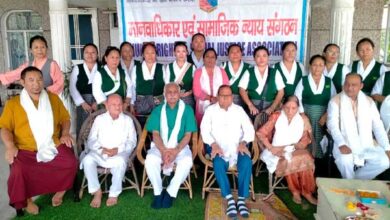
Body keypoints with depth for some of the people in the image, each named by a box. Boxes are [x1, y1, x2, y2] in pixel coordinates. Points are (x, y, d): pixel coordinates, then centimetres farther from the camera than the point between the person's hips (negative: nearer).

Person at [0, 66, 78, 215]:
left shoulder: (53, 98, 14)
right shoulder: (13, 103, 8)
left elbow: (65, 118, 17)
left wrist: (65, 134, -1)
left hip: (53, 146, 1)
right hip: (26, 150, -1)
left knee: (71, 163, -23)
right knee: (18, 171, -29)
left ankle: (60, 191, 6)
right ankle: (27, 200, 1)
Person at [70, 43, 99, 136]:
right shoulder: (77, 68, 8)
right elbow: (72, 87, 1)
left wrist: (98, 102, -11)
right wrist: (82, 103, -7)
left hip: (98, 103, -1)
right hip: (82, 103, 1)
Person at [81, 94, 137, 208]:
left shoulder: (128, 120, 7)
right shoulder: (99, 119, 9)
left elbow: (132, 141, 1)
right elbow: (91, 140, 5)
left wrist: (118, 149, -16)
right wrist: (101, 149, -17)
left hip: (119, 153, -1)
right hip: (99, 153, 2)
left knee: (120, 161, -36)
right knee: (87, 160, -29)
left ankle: (114, 194, -16)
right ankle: (97, 191, -12)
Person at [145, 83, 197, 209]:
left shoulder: (187, 110, 1)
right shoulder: (158, 110, 5)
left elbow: (188, 135, -4)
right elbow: (155, 134, -2)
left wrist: (176, 151, -20)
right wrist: (163, 151, -20)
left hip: (180, 147, -1)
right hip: (160, 146, 1)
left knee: (187, 161, -32)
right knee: (150, 160, -30)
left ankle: (171, 192, -14)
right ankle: (158, 192, -10)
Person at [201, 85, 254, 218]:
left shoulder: (239, 110, 12)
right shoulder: (210, 110, 7)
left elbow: (249, 129, 6)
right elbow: (205, 130, -2)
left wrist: (243, 142, -15)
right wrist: (213, 144, -20)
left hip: (236, 146, 2)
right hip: (217, 146, -1)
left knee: (247, 162, -29)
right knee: (218, 163, -33)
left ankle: (241, 200, -22)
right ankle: (230, 199, -26)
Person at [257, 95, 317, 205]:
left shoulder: (303, 119, 4)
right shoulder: (276, 116, -3)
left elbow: (306, 140, 5)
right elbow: (260, 133, -5)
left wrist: (291, 146, -14)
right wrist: (271, 148, -15)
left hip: (295, 151, 3)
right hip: (278, 152, -2)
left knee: (306, 158, -29)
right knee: (289, 161, -33)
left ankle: (307, 191, -14)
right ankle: (295, 191, -13)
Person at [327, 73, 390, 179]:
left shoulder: (369, 101, 10)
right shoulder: (335, 101, -1)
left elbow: (378, 126, 8)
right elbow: (332, 124, -12)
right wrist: (341, 144, -27)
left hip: (367, 145, 4)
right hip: (346, 144, -4)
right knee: (345, 161, -32)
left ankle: (357, 180, 2)